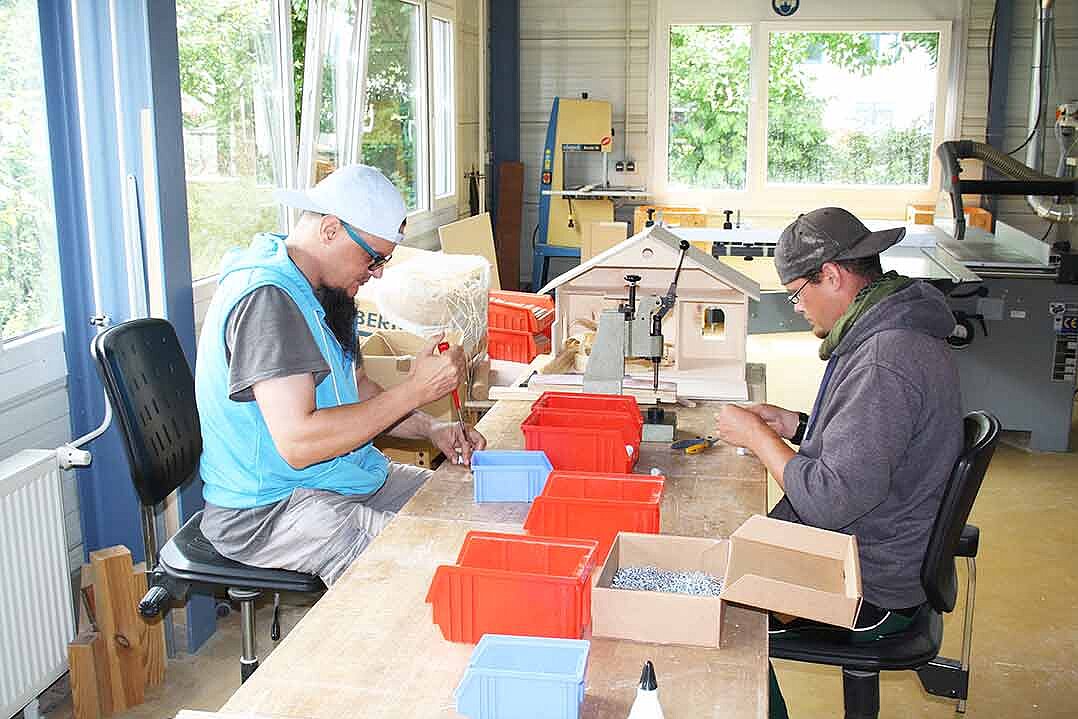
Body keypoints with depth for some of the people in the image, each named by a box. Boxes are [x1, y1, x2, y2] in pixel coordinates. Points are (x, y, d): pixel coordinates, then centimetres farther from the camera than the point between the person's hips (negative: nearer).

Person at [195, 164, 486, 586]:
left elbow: (356, 391, 18)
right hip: (267, 509, -10)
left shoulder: (323, 292, 9)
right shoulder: (268, 298, -24)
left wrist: (431, 429, 0)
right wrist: (416, 390, -26)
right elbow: (297, 443, -30)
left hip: (340, 477, 10)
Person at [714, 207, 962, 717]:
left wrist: (755, 436, -18)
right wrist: (797, 426, 6)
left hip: (869, 593, -10)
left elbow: (832, 501, -30)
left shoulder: (883, 363, -30)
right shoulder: (898, 331, 5)